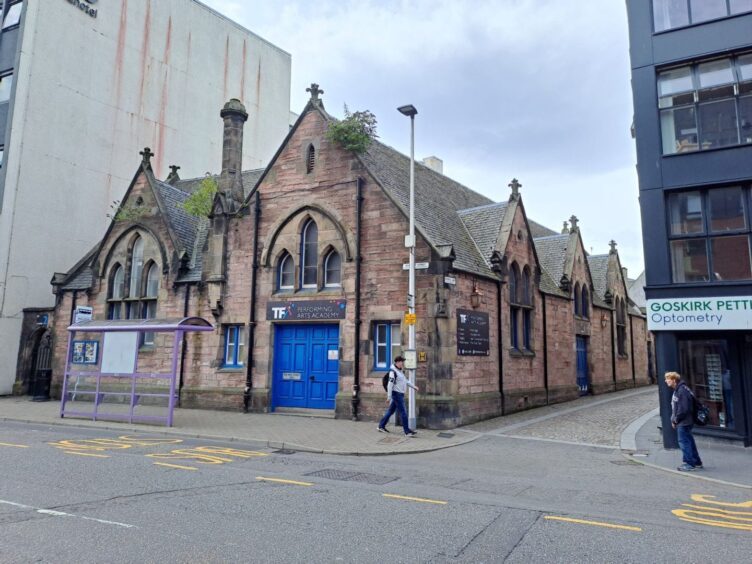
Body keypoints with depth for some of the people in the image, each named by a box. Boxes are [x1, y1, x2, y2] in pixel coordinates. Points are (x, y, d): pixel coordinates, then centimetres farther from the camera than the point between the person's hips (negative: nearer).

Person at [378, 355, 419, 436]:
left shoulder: (400, 371, 14)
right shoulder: (393, 371, -16)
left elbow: (405, 380, 25)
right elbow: (390, 384, -19)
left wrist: (413, 386, 22)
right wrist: (389, 397, -20)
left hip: (400, 394, 10)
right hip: (397, 394, -10)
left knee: (391, 410, 15)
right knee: (403, 413, -7)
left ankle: (381, 426, 24)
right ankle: (407, 431, -4)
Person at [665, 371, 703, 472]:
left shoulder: (682, 391, -20)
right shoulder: (677, 390, 12)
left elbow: (683, 409, -23)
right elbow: (675, 407, 18)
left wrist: (675, 420, -15)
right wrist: (674, 419, 11)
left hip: (684, 422, -10)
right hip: (682, 422, 10)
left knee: (684, 442, -3)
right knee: (689, 441, 17)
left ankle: (690, 464, 4)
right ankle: (697, 462, 27)